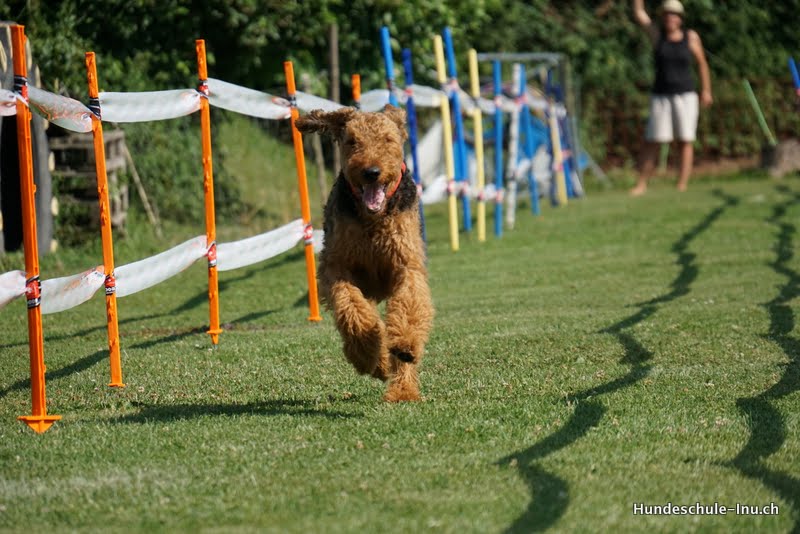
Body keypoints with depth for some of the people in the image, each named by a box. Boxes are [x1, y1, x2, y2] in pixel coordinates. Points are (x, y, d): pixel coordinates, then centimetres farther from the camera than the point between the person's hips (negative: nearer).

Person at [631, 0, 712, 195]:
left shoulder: (691, 37, 0)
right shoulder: (657, 34, 2)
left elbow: (702, 63, 9)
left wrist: (706, 90, 11)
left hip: (685, 96, -1)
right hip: (661, 97, 1)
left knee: (685, 141, -2)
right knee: (652, 141, -1)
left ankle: (682, 185, -2)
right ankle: (641, 184, 4)